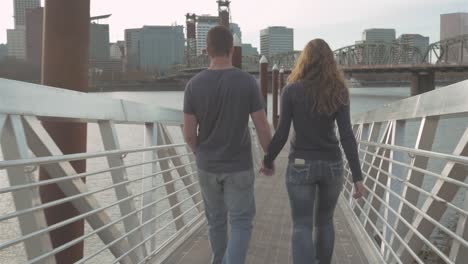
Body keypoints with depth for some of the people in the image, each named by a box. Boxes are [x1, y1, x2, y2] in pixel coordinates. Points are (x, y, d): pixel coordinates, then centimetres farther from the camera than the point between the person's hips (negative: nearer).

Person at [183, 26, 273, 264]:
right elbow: (263, 128, -12)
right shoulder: (248, 82, -15)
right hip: (238, 167, -2)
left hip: (208, 166, 3)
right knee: (241, 224, 8)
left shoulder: (194, 85, -11)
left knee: (217, 218, 23)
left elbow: (189, 133, -7)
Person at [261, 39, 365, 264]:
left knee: (302, 227, 3)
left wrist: (268, 160, 8)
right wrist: (357, 176, -7)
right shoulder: (339, 92, -3)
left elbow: (282, 133, -8)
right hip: (332, 165, 3)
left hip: (301, 166, -2)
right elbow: (347, 136, -9)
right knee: (325, 221, 22)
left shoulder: (291, 90, -7)